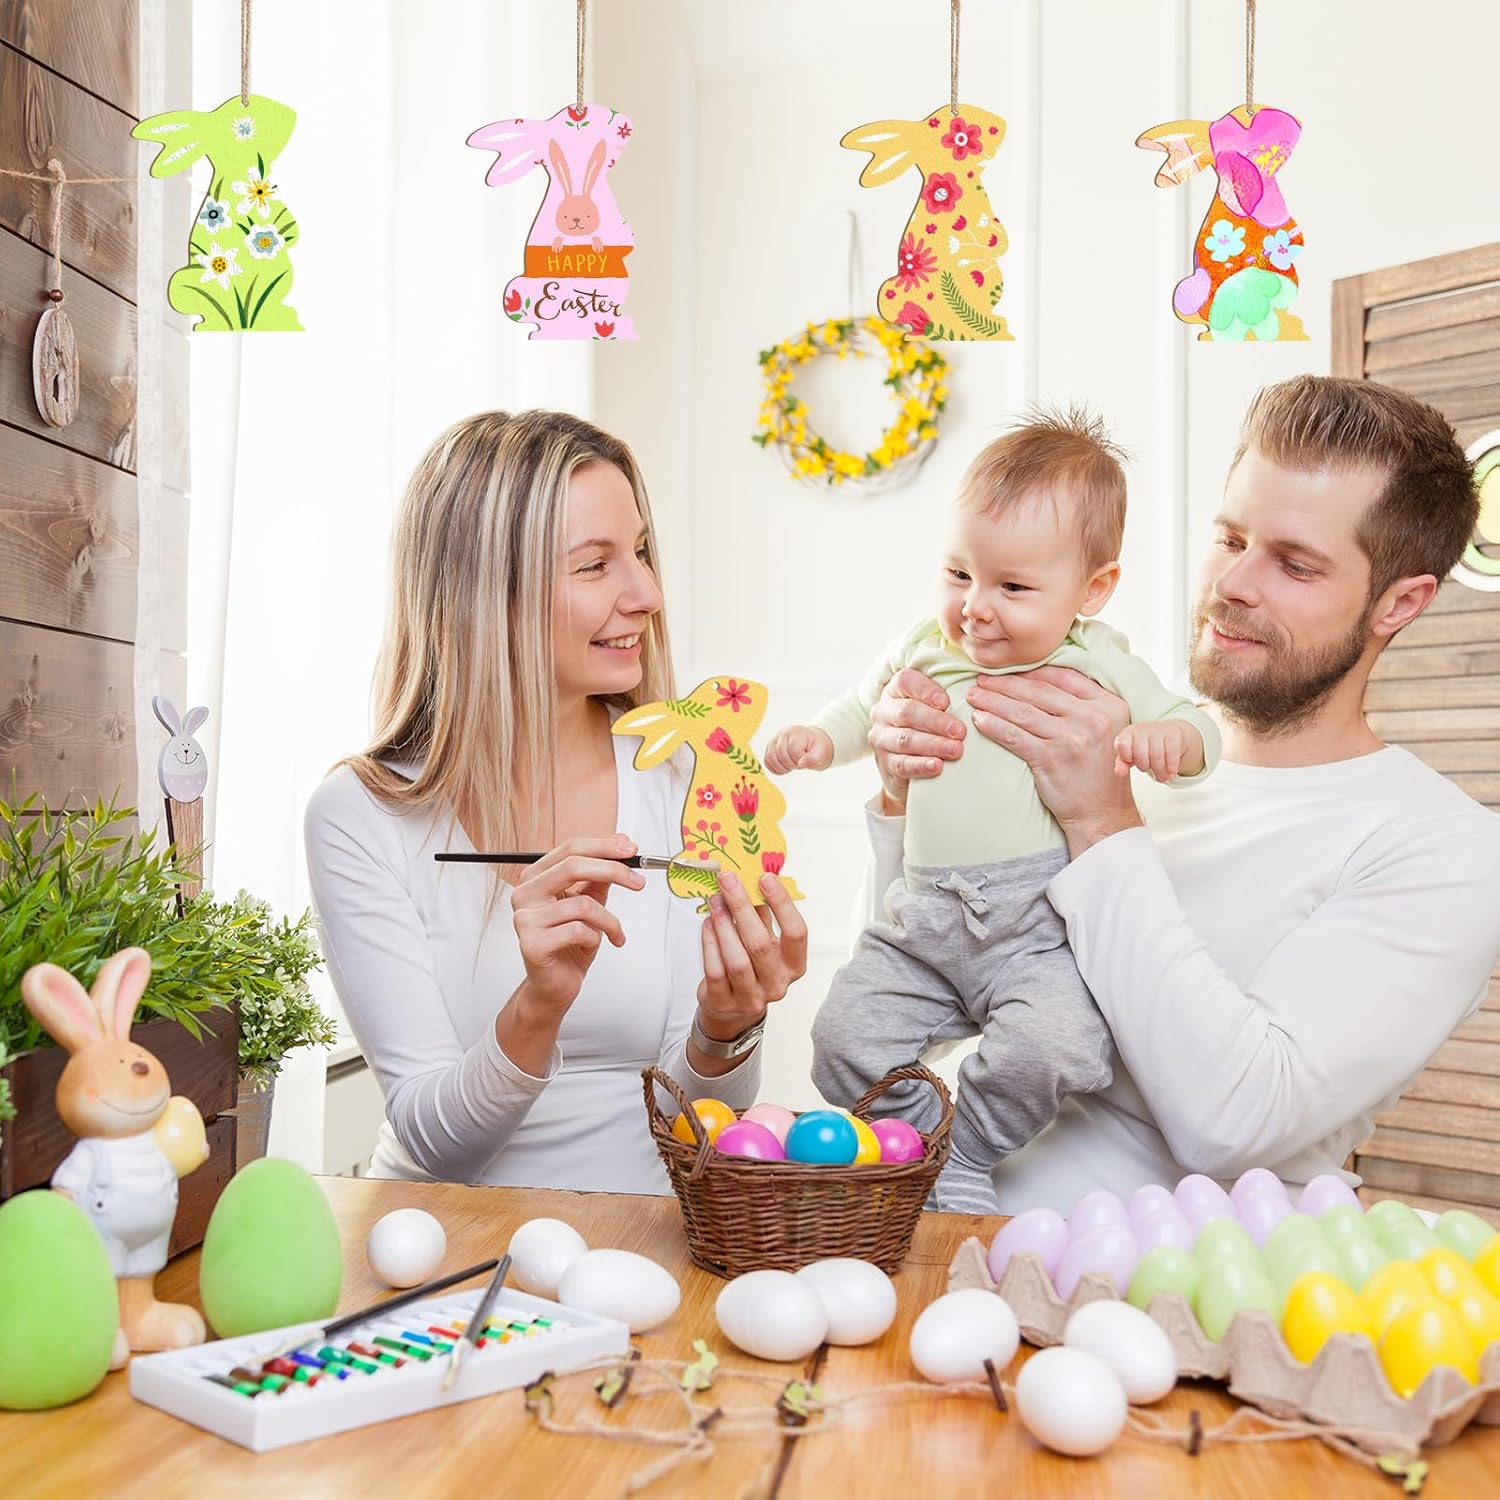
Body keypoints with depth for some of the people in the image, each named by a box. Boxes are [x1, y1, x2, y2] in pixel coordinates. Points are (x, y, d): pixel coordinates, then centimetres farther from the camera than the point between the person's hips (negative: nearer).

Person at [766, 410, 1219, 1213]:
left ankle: (961, 1150, 1)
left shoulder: (1095, 664, 2)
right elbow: (865, 709, 29)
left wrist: (1168, 737, -21)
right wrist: (816, 738, 7)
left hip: (1038, 928, -3)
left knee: (1053, 1046, -27)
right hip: (921, 917, 4)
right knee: (845, 1040, -9)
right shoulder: (923, 648, 12)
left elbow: (1198, 732, 4)